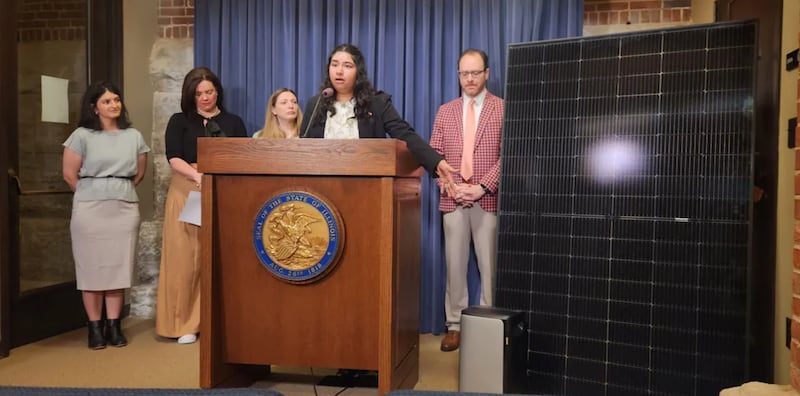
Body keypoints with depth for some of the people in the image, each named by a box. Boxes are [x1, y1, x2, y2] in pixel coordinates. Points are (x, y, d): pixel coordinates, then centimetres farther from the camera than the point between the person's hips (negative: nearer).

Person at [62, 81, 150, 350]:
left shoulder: (134, 136, 9)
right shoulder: (82, 135, -1)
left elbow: (140, 173, 16)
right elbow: (69, 174, -1)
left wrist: (120, 191, 12)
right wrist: (91, 196, 6)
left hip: (125, 208, 3)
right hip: (90, 209, -3)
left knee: (119, 265, 4)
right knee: (92, 266, 1)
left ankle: (113, 325, 12)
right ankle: (95, 326, 10)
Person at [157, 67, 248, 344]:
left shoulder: (233, 123, 12)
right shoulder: (179, 121, 8)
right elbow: (174, 159, -5)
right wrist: (198, 176, -23)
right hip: (187, 194, -1)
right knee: (185, 257, -3)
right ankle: (185, 323, 5)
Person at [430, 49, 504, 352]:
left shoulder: (504, 109, 2)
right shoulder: (445, 111, 13)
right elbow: (434, 154, 10)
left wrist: (483, 186, -13)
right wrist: (450, 186, -5)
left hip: (489, 199, -3)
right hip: (453, 199, 3)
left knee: (490, 266, 1)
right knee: (454, 264, 6)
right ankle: (455, 325, 14)